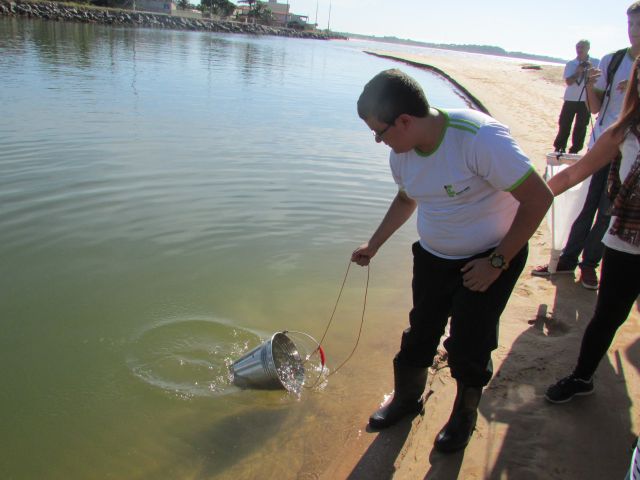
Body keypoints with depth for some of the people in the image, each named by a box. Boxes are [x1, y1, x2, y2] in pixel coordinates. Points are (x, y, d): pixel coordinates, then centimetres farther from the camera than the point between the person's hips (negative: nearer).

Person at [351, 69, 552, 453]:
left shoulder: (480, 139, -30)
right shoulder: (402, 153, -7)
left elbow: (539, 198, -25)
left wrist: (496, 262, -22)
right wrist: (374, 244, 14)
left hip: (490, 259, -5)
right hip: (433, 258, 6)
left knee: (468, 348, 0)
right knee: (420, 336, 12)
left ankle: (465, 416, 29)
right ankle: (407, 400, 38)